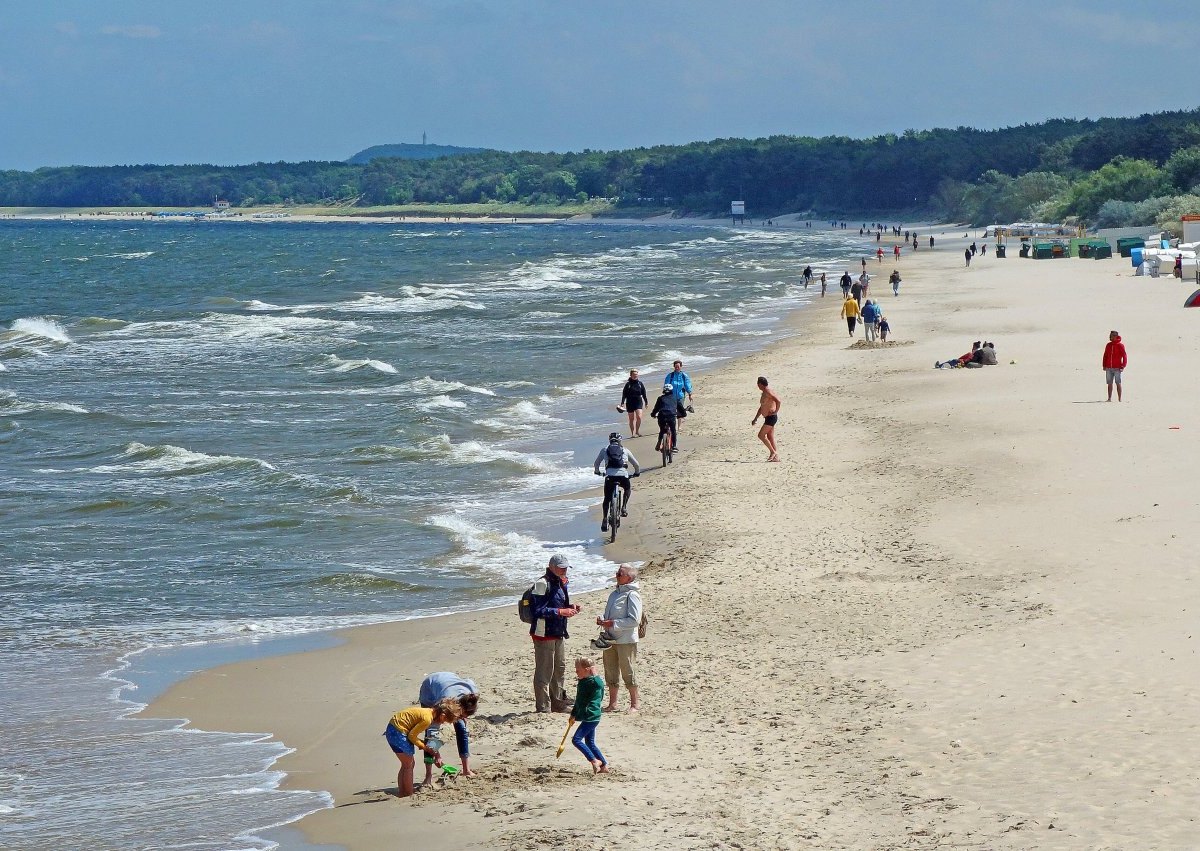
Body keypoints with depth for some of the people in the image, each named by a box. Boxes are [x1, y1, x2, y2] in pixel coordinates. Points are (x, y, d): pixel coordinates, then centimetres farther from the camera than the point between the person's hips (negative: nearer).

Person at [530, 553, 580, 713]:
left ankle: (558, 704, 32)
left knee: (560, 669, 19)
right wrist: (560, 612, -26)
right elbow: (538, 610, -23)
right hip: (544, 634, -10)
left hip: (557, 634, 10)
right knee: (544, 672, -5)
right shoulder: (542, 584, -16)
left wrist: (570, 609, 5)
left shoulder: (560, 583, 14)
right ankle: (543, 708, 0)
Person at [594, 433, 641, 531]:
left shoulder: (605, 450, 20)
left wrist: (597, 471, 41)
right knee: (627, 488, 34)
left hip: (609, 476, 0)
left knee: (607, 499, 15)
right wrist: (636, 472, 45)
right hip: (623, 476, 0)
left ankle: (604, 520, 5)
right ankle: (624, 507, 18)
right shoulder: (625, 451, 21)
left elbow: (596, 463, 20)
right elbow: (637, 465, 25)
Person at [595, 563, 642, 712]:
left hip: (626, 640, -8)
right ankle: (612, 703, 20)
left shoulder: (632, 595, -13)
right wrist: (602, 619, 1)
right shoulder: (615, 593, 13)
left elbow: (634, 620, -20)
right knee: (610, 671, 11)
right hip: (610, 640, 8)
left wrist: (612, 623, -20)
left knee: (627, 671, 0)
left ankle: (635, 702, 12)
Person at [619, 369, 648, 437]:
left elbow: (644, 393, 11)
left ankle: (637, 430, 5)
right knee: (631, 419, 6)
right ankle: (633, 433, 14)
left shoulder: (640, 384, 3)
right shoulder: (628, 384, -3)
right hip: (630, 403, -1)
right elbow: (624, 394, -3)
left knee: (639, 417, -14)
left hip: (638, 402, 1)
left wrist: (646, 402, 12)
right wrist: (622, 403, -10)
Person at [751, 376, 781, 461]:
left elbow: (778, 401, -27)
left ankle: (773, 452, -5)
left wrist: (776, 411, -16)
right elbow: (761, 408, 26)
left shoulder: (768, 392, -15)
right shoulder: (764, 393, 16)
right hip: (768, 418, 10)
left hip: (771, 417, -10)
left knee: (761, 435, -10)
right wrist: (755, 419, 26)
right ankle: (776, 457, 9)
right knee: (770, 438, 9)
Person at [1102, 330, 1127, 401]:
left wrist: (1122, 366, -12)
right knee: (1109, 384, 5)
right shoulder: (1108, 345, 11)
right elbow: (1105, 356, 16)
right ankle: (1109, 398, 8)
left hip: (1117, 368, -5)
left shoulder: (1120, 345, -4)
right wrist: (1104, 365, 10)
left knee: (1118, 383, -1)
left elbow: (1124, 356, -6)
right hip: (1108, 368, 5)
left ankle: (1119, 398, 1)